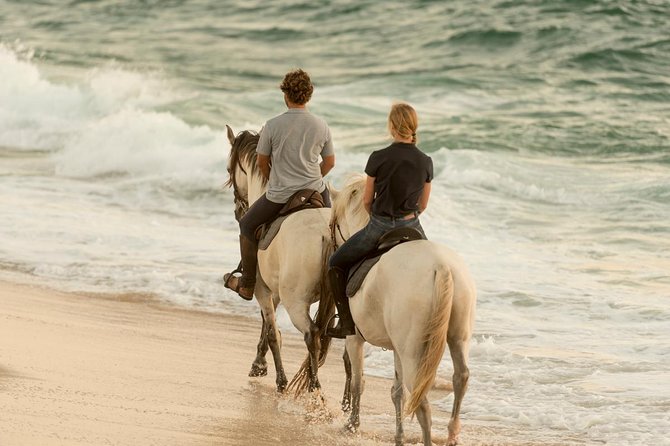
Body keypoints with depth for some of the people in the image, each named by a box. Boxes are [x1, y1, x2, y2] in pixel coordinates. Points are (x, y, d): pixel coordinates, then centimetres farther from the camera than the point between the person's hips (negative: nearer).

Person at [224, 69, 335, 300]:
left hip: (279, 197, -3)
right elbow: (329, 162, 7)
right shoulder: (322, 126, -4)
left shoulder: (273, 126, -12)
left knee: (247, 226, 20)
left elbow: (261, 162, -1)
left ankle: (247, 285, 26)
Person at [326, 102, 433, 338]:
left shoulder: (378, 158, -12)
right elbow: (423, 204, 8)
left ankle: (346, 322, 12)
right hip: (412, 227, 3)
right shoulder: (425, 162, -2)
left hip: (379, 228, -3)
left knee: (336, 263, 17)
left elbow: (367, 200, -2)